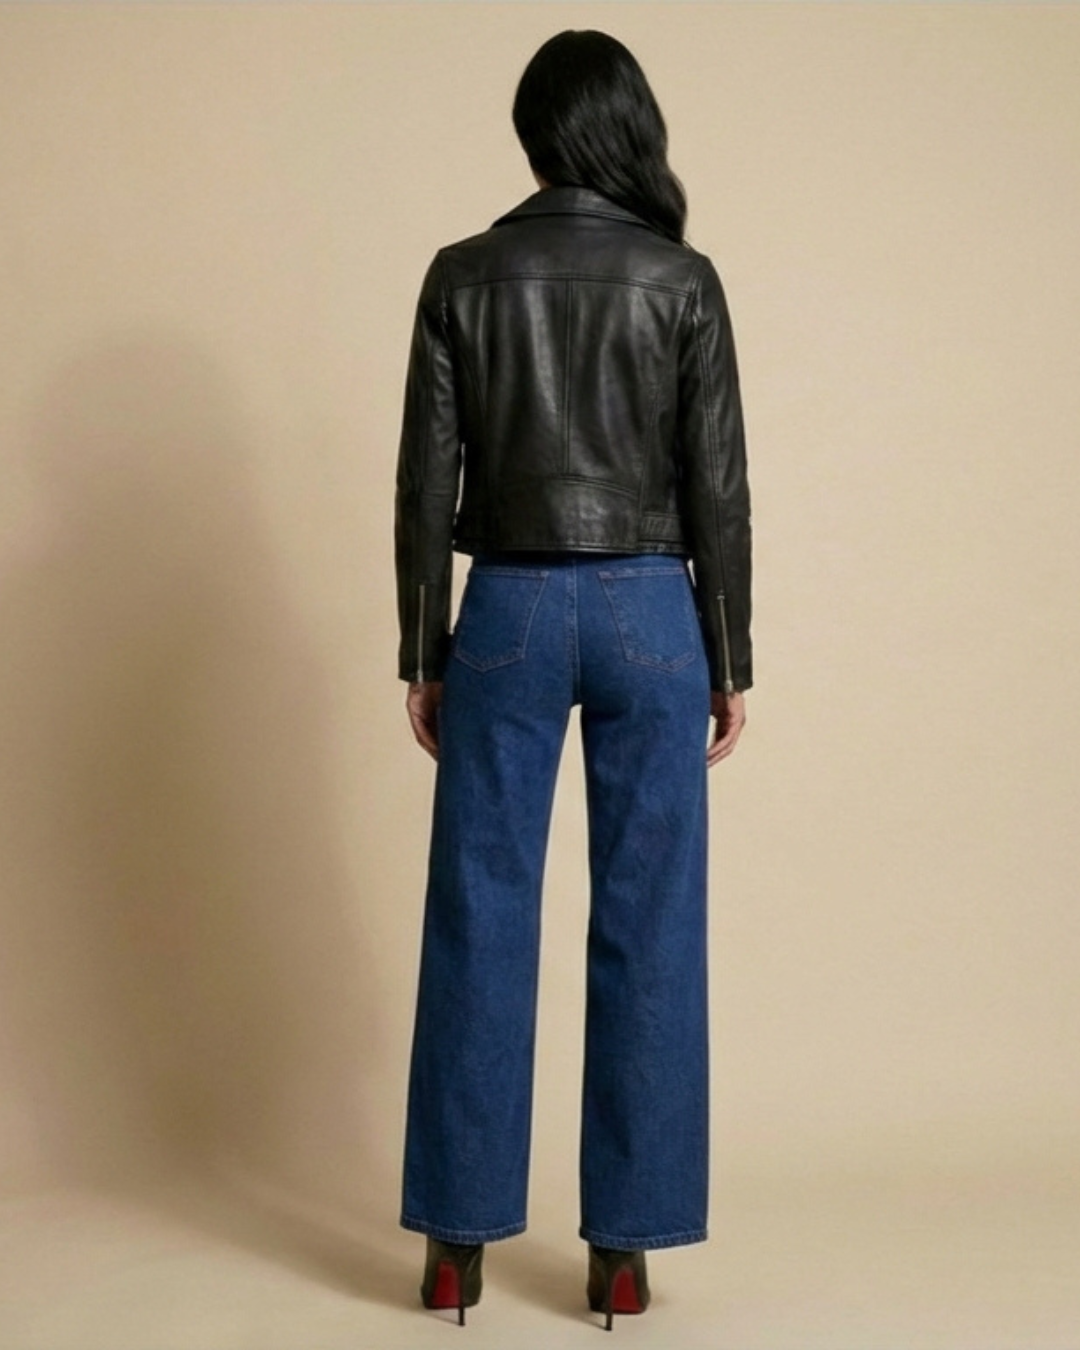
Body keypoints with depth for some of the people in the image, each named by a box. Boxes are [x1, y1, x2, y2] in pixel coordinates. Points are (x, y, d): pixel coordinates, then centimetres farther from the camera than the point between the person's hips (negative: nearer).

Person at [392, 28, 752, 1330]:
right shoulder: (682, 279, -1)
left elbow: (427, 481, 0)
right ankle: (624, 1244, 10)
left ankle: (459, 1239, 12)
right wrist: (729, 660, 5)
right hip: (649, 612, 0)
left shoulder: (463, 275, 1)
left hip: (510, 611, 1)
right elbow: (717, 488, -2)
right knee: (647, 928, 5)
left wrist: (423, 654, 7)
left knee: (480, 924, 6)